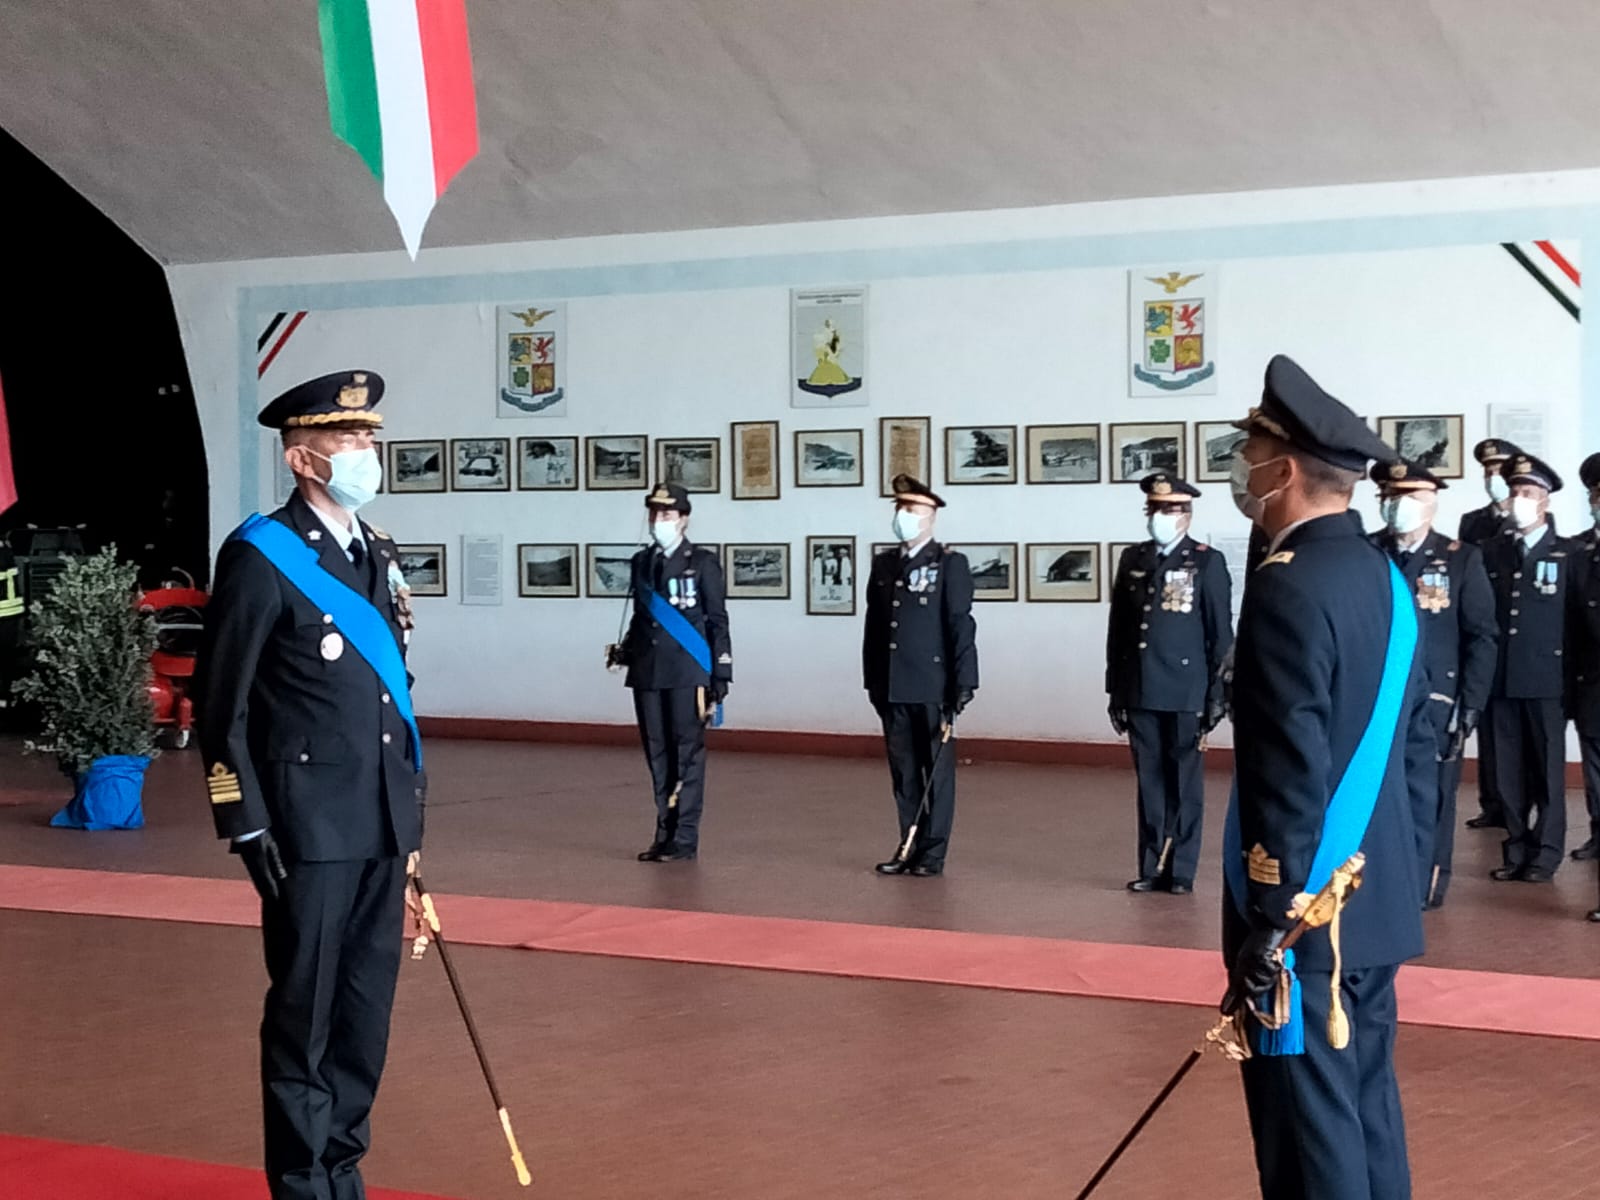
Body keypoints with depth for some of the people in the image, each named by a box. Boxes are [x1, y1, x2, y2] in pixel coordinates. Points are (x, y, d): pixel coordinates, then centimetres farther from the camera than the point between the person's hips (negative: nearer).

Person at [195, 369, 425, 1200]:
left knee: (367, 1010, 12)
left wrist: (409, 813, 16)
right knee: (305, 1013, 2)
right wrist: (247, 827, -13)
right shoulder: (260, 556, -10)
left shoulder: (376, 553, 13)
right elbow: (221, 705, -10)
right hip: (310, 825, -7)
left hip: (382, 822, 7)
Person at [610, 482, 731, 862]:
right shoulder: (641, 563, 14)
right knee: (657, 754, 8)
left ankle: (685, 839, 1)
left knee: (687, 753, -3)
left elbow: (718, 623, -2)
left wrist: (720, 678, -6)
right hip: (647, 674, 5)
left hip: (687, 673, -5)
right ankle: (665, 833, 16)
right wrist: (625, 651, 2)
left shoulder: (702, 563, -1)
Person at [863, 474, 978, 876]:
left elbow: (961, 627, -7)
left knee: (937, 769, 1)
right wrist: (873, 681, 13)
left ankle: (933, 853, 6)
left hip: (934, 687, -5)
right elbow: (873, 627, 15)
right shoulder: (883, 564, 13)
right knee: (903, 770, 8)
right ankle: (909, 847, 16)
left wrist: (962, 685, -11)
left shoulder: (950, 564, -3)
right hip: (893, 688, 5)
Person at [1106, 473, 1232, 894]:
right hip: (1141, 693, 4)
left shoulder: (1207, 562, -1)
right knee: (1150, 782, 7)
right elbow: (1117, 630, 13)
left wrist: (1217, 694, -6)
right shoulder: (1132, 560, 11)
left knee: (1185, 784, 2)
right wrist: (1115, 691, 10)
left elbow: (1221, 634, -2)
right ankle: (1152, 868, 13)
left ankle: (1181, 871, 7)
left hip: (1185, 695, -4)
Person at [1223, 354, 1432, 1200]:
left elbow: (1288, 778, -21)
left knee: (1309, 1132, -2)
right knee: (1366, 1108, 15)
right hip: (1375, 905, 9)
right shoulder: (1388, 582, 9)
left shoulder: (1289, 589, -18)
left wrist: (1269, 924, -17)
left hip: (1308, 913, -9)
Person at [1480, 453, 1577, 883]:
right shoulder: (1491, 552, 10)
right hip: (1501, 679, 3)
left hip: (1546, 679, -3)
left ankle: (1546, 853, 9)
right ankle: (1517, 850, 14)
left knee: (1547, 769, 2)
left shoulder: (1568, 555, 3)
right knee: (1509, 770, 6)